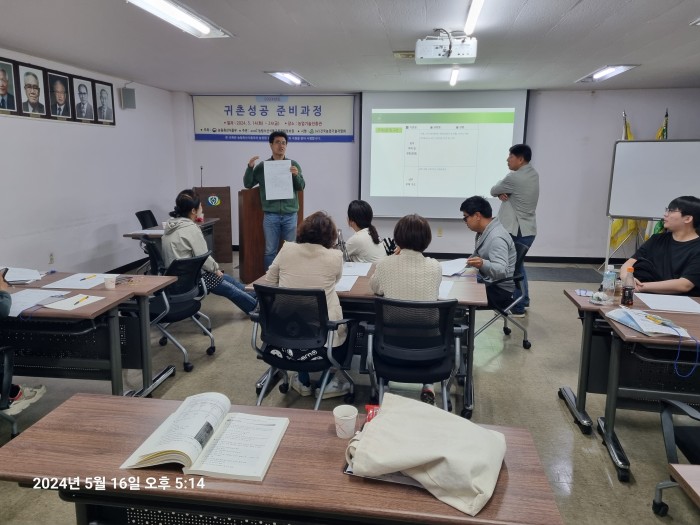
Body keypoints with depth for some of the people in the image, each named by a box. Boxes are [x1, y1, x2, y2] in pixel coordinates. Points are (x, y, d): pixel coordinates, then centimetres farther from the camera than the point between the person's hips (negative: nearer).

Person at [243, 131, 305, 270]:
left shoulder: (293, 165, 6)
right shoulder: (262, 166, 4)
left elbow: (301, 187, 6)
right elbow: (247, 184, 7)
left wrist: (296, 175, -14)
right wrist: (250, 167, -9)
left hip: (290, 214, 1)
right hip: (271, 215, -1)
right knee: (270, 251, 5)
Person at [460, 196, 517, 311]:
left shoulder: (497, 237, -22)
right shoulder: (484, 232, 8)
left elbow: (502, 271, -34)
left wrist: (483, 264, -50)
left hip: (498, 290, -10)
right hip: (486, 280, 10)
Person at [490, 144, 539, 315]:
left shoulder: (514, 177, -20)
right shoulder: (533, 174, 9)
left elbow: (493, 190, -8)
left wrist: (500, 192, 11)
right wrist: (503, 193, -8)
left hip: (516, 231, -9)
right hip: (528, 229, 9)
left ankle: (517, 308, 8)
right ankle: (524, 300, 34)